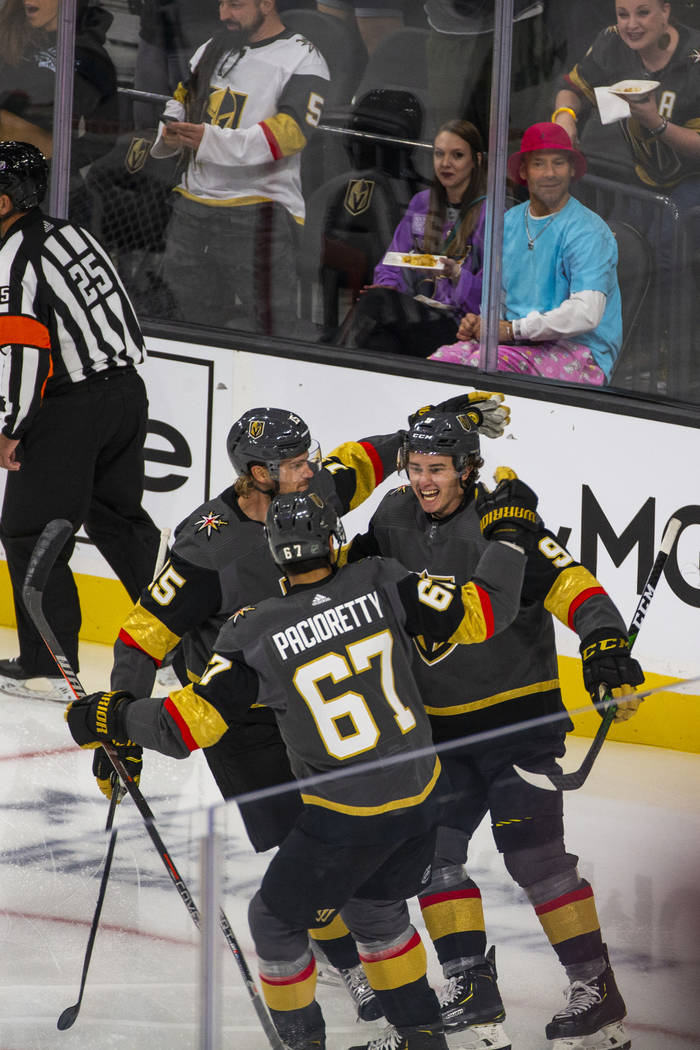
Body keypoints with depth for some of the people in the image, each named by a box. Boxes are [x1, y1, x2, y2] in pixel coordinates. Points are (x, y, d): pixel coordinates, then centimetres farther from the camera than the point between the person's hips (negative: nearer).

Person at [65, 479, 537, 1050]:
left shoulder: (256, 633, -16)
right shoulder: (380, 584, -10)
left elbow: (192, 723, -17)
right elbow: (480, 613, -8)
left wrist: (117, 718, -1)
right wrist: (508, 535, 6)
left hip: (346, 820, -5)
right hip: (422, 794, 5)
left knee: (276, 920, 18)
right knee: (375, 907, 29)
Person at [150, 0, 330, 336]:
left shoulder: (304, 62, -6)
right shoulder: (211, 49, 16)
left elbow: (288, 133, -18)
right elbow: (182, 98, 27)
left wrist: (213, 141, -26)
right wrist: (171, 131, 3)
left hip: (260, 213, -7)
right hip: (193, 205, 7)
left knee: (269, 327, -11)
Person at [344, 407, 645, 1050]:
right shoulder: (396, 518, 3)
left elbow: (569, 583, -27)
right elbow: (366, 583, 22)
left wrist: (606, 644, -41)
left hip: (519, 717, -7)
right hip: (441, 725, 7)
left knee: (533, 852, -10)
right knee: (432, 848, 1)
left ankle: (596, 989, -1)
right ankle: (472, 990, 6)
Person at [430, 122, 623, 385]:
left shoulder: (587, 231, -9)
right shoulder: (509, 222, 15)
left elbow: (586, 314, -21)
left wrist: (512, 330, -18)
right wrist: (479, 323, 3)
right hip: (519, 343, 6)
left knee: (485, 361, -33)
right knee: (443, 358, -22)